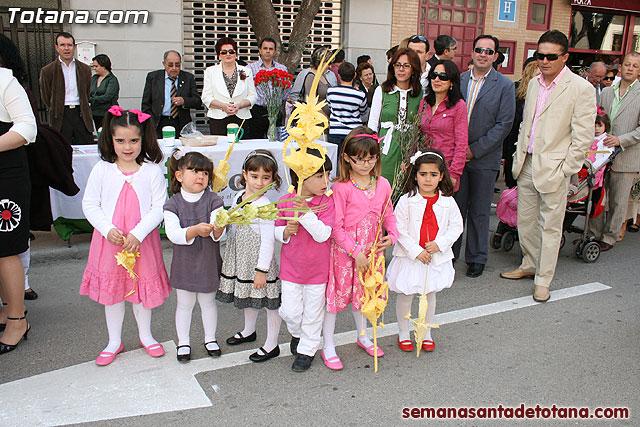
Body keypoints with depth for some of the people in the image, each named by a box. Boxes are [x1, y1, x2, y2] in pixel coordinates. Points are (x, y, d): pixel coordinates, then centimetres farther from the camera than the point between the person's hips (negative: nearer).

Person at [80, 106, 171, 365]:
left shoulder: (152, 171, -7)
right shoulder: (102, 170, -3)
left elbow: (159, 207, -9)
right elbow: (89, 204, 0)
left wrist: (138, 233, -19)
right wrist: (108, 229, -14)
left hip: (142, 240, -1)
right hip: (109, 240, 1)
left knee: (143, 289, 12)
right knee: (111, 290, 12)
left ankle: (145, 335, 35)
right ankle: (114, 341, 31)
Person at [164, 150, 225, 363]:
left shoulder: (213, 200, -9)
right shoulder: (172, 204, -9)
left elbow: (217, 236, -17)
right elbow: (172, 234, -22)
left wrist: (218, 229, -41)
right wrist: (195, 230, -39)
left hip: (208, 261, 0)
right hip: (184, 263, 0)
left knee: (208, 301, 16)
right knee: (184, 304, 13)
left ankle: (210, 338, 36)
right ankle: (183, 342, 32)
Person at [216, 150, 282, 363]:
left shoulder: (264, 206, -21)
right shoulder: (238, 197, 3)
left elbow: (268, 241, -21)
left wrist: (261, 270, -20)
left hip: (260, 262, -8)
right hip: (241, 261, 8)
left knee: (269, 301, 5)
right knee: (248, 297, 25)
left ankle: (271, 345, 20)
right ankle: (249, 331, 47)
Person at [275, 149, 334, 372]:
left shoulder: (326, 202, -14)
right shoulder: (285, 202, -8)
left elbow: (323, 234, -23)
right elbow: (277, 230, 5)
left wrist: (306, 212, -32)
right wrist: (285, 232, -18)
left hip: (317, 269, -1)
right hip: (291, 267, 1)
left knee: (313, 312, 11)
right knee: (290, 312, 5)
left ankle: (307, 349, 32)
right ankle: (297, 333, 39)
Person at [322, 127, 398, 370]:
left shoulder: (382, 185, 1)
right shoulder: (341, 188, -16)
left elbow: (388, 215, 12)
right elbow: (336, 227, -16)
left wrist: (392, 236, -7)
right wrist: (355, 252, -19)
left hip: (371, 250, 5)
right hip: (343, 251, -5)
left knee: (363, 293, 21)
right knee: (335, 295, 4)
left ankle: (363, 336, 43)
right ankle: (328, 348, 19)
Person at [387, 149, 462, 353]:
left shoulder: (447, 202, -3)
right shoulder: (406, 200, -12)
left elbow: (456, 226, 2)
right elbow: (399, 229, -12)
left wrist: (440, 243, -13)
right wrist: (416, 251, -16)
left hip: (437, 258, 3)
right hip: (410, 257, -2)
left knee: (430, 294, 16)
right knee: (405, 295, 7)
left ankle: (426, 333, 34)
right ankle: (403, 333, 27)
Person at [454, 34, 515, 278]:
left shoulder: (504, 86, -3)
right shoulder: (458, 80, 7)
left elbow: (504, 124, -7)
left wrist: (475, 149, -13)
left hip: (484, 158, -2)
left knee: (479, 211, 7)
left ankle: (477, 258, 20)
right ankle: (449, 253, 22)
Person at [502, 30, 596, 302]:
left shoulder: (581, 88, -10)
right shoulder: (534, 83, 10)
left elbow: (583, 136, -10)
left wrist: (566, 170, -12)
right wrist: (519, 157, 13)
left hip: (554, 168, -6)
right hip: (527, 164, 6)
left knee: (550, 226, 4)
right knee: (525, 220, 15)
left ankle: (543, 279, 15)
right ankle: (529, 264, 34)